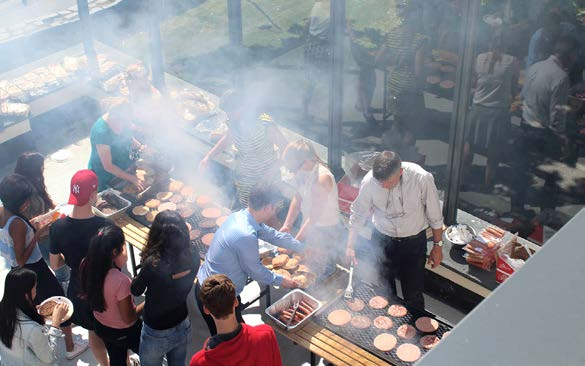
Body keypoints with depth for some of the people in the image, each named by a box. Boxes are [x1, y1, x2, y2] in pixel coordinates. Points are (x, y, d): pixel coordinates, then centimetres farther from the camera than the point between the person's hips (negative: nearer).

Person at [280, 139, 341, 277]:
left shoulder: (322, 178, -33)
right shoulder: (303, 171, -8)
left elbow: (315, 217, -29)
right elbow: (297, 199, 5)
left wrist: (295, 242, -25)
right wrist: (287, 226, -1)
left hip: (325, 229, -8)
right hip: (309, 224, 8)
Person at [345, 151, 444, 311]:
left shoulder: (422, 178, -27)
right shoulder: (369, 181, -22)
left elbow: (435, 215, -11)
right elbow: (358, 214, -5)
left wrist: (437, 245, -2)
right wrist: (350, 246, -5)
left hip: (414, 242, -1)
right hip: (382, 239, 2)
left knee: (413, 297, 7)